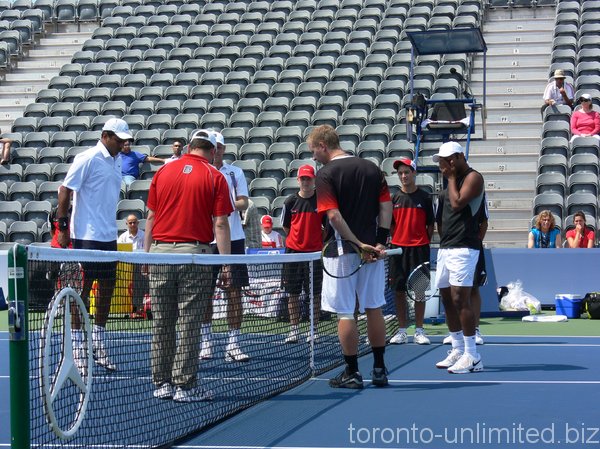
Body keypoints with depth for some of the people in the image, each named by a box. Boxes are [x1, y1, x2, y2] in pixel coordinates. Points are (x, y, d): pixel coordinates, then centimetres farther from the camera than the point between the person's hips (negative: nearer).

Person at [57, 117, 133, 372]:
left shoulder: (116, 161, 12)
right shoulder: (87, 159, -11)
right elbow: (65, 191, -12)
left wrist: (110, 227, 16)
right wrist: (63, 227, -14)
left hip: (108, 236, 8)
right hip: (86, 236, -8)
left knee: (107, 289, 11)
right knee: (82, 289, -2)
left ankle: (98, 345, 20)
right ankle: (77, 347, 5)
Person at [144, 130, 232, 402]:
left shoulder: (163, 172, 10)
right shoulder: (215, 177, -1)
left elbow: (151, 216, 11)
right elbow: (220, 223, -6)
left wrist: (147, 253, 16)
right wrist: (225, 264, -5)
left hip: (160, 250, 4)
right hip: (194, 253, -3)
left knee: (161, 322, 9)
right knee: (188, 323, -1)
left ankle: (162, 383, 14)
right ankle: (185, 385, 0)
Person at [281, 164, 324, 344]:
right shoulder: (290, 201, 4)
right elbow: (286, 227, 12)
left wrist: (318, 239, 0)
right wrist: (299, 238, 9)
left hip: (315, 252, -2)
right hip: (293, 251, 2)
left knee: (314, 293, 2)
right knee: (292, 293, 4)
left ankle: (313, 330, 9)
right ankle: (294, 330, 12)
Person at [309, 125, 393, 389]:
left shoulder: (325, 175, -9)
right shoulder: (372, 169, 8)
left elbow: (334, 215, -18)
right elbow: (386, 206, 3)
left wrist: (358, 244, -17)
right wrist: (380, 242, -1)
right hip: (373, 251, 5)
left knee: (345, 313, 2)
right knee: (374, 308, 13)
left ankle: (352, 373, 6)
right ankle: (379, 370, 18)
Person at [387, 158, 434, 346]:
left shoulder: (424, 197, 2)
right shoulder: (395, 198, 7)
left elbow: (430, 225, 5)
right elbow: (391, 225, 12)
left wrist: (425, 243, -2)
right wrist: (395, 242, 2)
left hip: (419, 249, -2)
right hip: (398, 248, 2)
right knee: (399, 289, 3)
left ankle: (419, 330, 7)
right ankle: (402, 331, 10)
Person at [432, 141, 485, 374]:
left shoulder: (473, 177, -6)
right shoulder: (453, 180, 20)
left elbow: (457, 203, -17)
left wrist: (451, 177, -8)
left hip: (463, 248, -10)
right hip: (445, 248, 10)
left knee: (460, 299, -13)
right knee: (447, 298, 11)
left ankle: (471, 356, -12)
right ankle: (458, 350, 20)